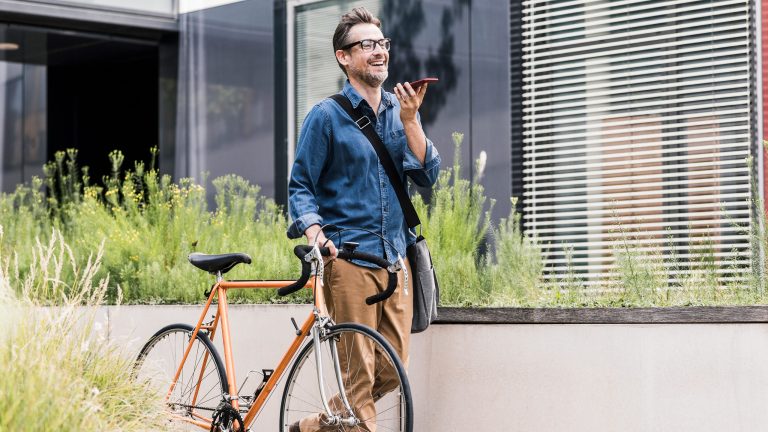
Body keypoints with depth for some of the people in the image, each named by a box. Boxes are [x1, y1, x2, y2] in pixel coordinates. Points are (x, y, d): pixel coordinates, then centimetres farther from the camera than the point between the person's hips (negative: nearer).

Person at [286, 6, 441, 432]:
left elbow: (427, 174, 2)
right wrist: (312, 229, -19)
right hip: (349, 256, -5)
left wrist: (410, 121, -10)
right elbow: (300, 185, -1)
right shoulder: (326, 116, -2)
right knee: (358, 369, -7)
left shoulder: (401, 111, 13)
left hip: (396, 255, 6)